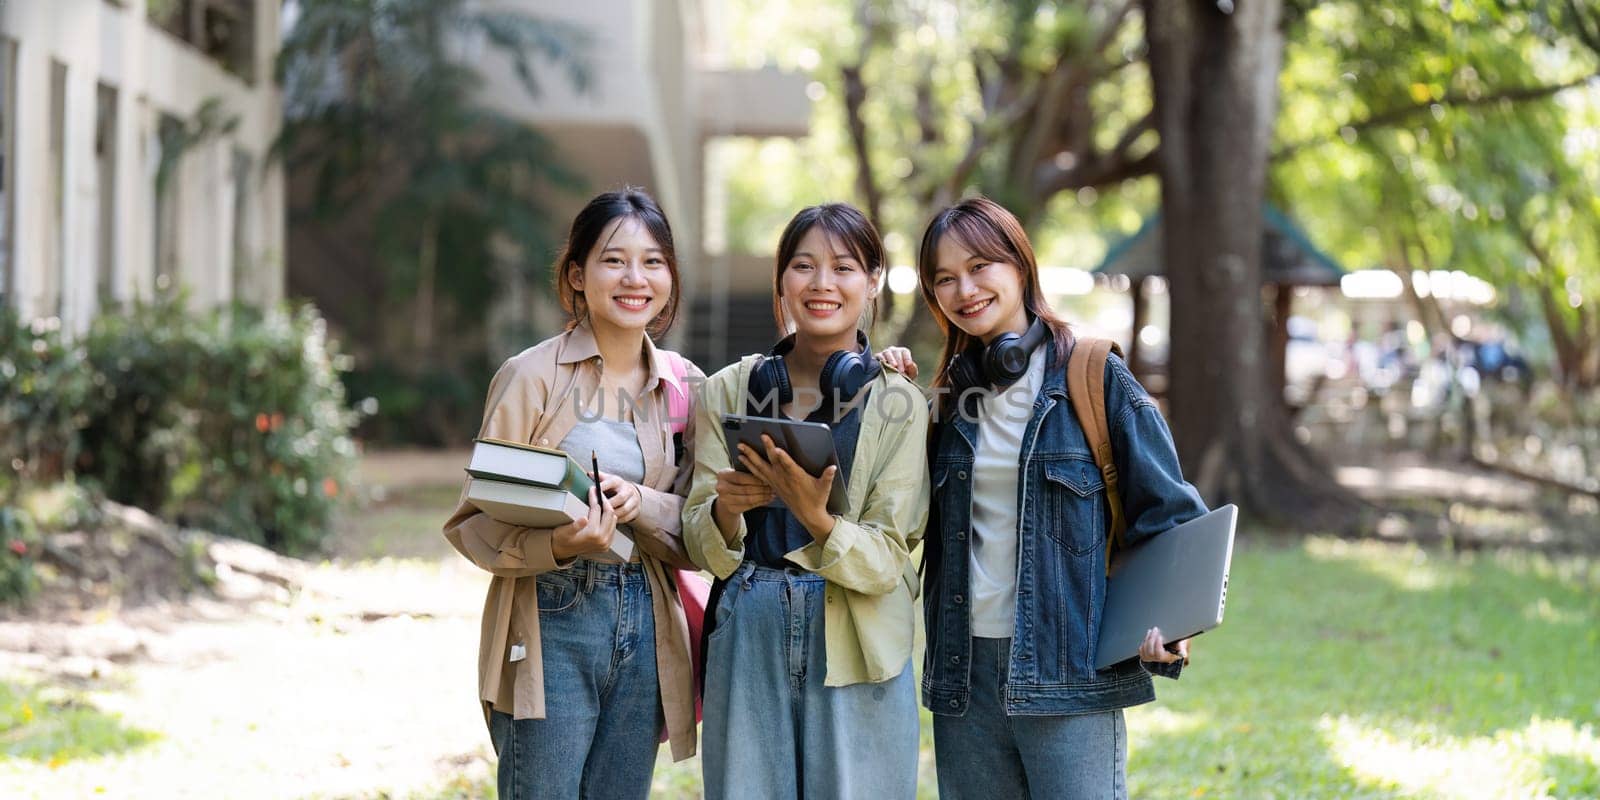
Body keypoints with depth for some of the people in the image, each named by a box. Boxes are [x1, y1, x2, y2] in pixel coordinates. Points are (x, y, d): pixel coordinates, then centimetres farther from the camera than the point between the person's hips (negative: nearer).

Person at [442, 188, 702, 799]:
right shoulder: (532, 376, -5)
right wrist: (559, 544, -26)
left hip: (645, 628, 5)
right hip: (551, 626, -5)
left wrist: (639, 504, -14)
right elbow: (474, 523, -7)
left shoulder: (683, 385, 8)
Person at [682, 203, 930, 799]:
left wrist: (815, 519, -24)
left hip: (853, 649, -1)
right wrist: (726, 509, -17)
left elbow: (886, 560, -5)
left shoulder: (896, 403, -1)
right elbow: (702, 547, 6)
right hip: (748, 640, 2)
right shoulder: (729, 390, 6)